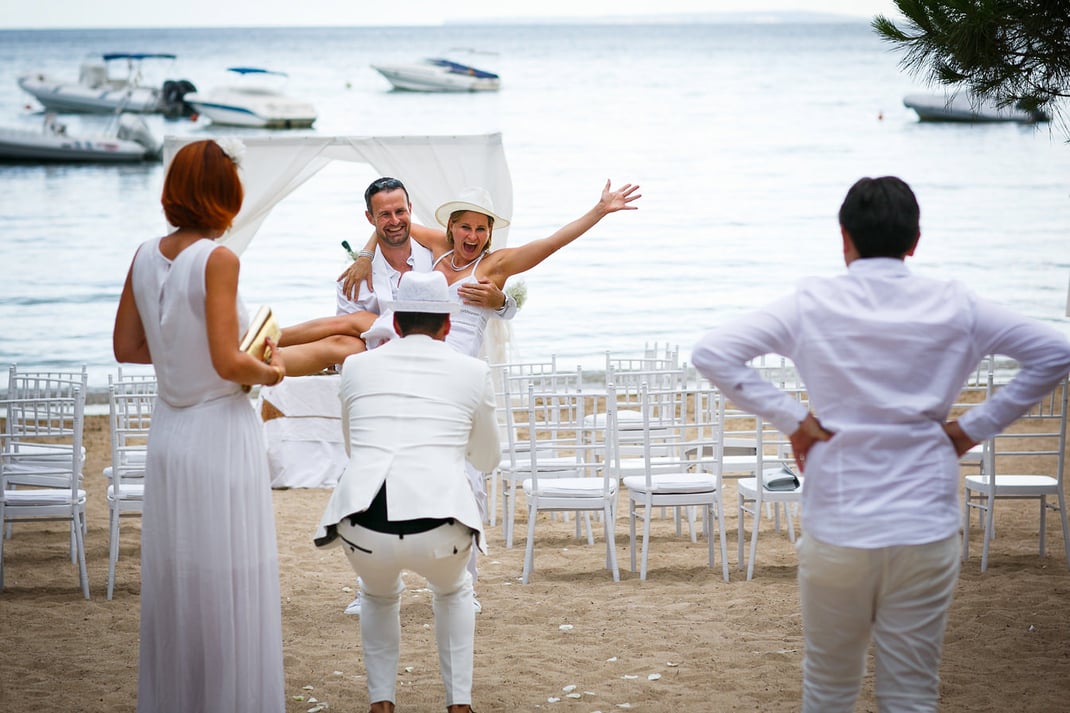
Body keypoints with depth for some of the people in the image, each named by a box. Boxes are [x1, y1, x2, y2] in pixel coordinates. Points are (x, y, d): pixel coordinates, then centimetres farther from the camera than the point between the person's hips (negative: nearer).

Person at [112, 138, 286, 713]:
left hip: (168, 436, 7)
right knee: (231, 582, 2)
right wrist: (269, 371, -1)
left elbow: (126, 347, 10)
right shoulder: (218, 260, -16)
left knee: (173, 579, 15)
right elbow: (227, 362, -20)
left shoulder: (145, 257, 2)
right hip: (221, 433, -7)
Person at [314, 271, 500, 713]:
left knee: (379, 595, 37)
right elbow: (487, 459, 30)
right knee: (453, 592, 35)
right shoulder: (472, 373, 15)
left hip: (364, 524, 1)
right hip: (438, 526, -1)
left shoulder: (357, 367, 19)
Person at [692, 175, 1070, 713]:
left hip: (836, 531, -1)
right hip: (926, 530, 1)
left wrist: (790, 418, -7)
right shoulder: (954, 307, 0)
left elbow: (711, 354, -12)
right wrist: (975, 427, 2)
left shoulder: (812, 305, -4)